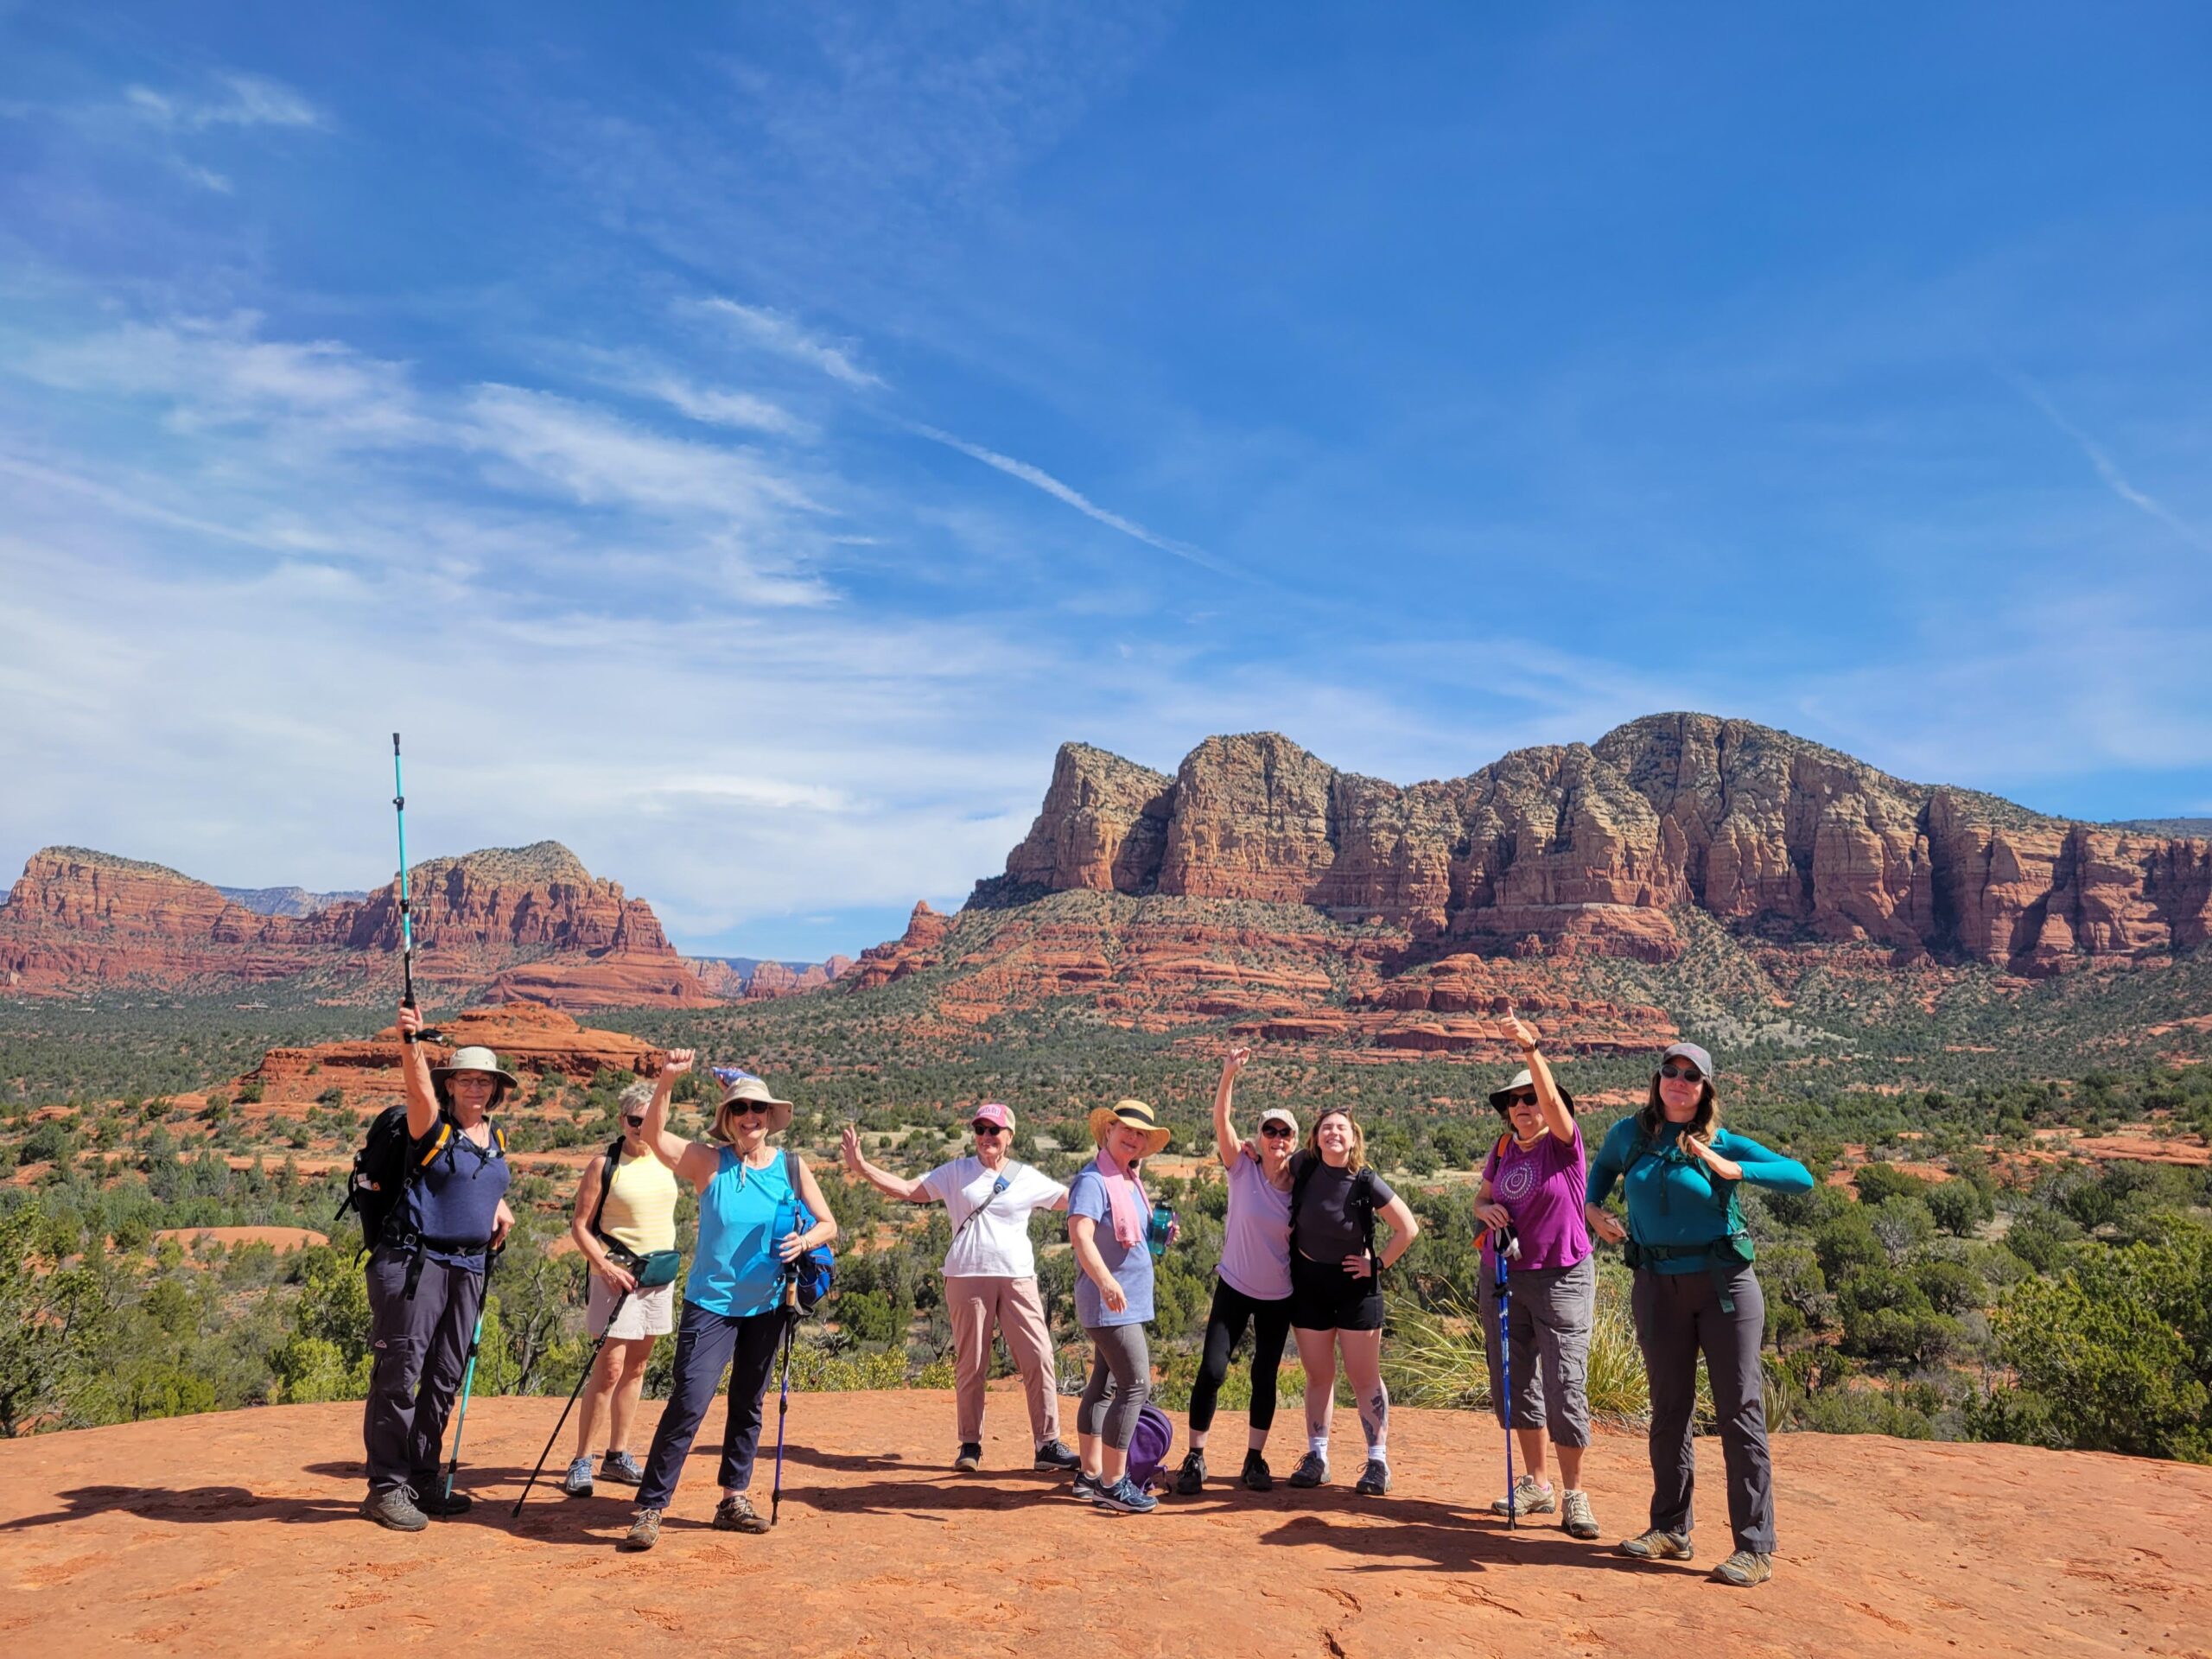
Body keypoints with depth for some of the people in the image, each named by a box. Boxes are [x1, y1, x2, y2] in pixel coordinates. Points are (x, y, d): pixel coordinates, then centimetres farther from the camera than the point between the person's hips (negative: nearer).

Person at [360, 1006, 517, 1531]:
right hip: (414, 1263, -7)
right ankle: (386, 1487, 5)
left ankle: (422, 1480, 21)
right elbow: (418, 1084, -28)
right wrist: (411, 1043, -47)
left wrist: (500, 1208, 12)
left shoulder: (496, 1139, 13)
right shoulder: (434, 1128, -6)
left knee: (445, 1377, 11)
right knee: (399, 1372, -4)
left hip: (468, 1268, 7)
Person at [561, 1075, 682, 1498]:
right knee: (610, 1367, -9)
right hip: (617, 1273, -5)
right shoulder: (604, 1164, -9)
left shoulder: (667, 1159, 5)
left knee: (637, 1366, 11)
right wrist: (605, 1267, -16)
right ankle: (581, 1461, 1)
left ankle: (617, 1456, 20)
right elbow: (579, 1225, -7)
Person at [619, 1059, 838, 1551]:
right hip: (711, 1303, -3)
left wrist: (804, 1240, -19)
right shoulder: (709, 1162, -7)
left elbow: (827, 1223, 3)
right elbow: (654, 1137, -19)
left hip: (766, 1306, 3)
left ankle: (733, 1500, 27)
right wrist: (666, 1083, -33)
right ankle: (650, 1509, -2)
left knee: (749, 1405, 13)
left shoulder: (793, 1168, -1)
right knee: (689, 1402, -12)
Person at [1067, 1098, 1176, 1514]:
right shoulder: (1093, 1179, -15)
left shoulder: (1131, 1182, 14)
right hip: (1109, 1303, -10)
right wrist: (1105, 1281, -42)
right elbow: (1080, 1234, -29)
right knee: (1136, 1385, -11)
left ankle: (1091, 1476, 21)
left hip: (1127, 1303, 10)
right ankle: (1113, 1483, -6)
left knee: (1104, 1386, 13)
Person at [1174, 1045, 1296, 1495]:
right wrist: (1229, 1073, -36)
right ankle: (1195, 1458, 4)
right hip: (1234, 1288, -2)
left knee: (1265, 1377, 9)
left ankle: (1255, 1460, 23)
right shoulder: (1242, 1169, -10)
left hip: (1279, 1297, 2)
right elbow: (1221, 1121, -24)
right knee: (1212, 1370, -10)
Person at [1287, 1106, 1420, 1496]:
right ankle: (1317, 1457, 19)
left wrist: (1378, 1264, -8)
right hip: (1308, 1283, 3)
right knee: (1318, 1376, 11)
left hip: (1355, 1285, -3)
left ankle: (1378, 1462, 9)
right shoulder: (1304, 1168, -7)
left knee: (1365, 1377, 1)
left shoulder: (1366, 1183, -15)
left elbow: (1408, 1229, -9)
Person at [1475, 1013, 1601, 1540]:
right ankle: (1536, 1485, 25)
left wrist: (1531, 1048, -40)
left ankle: (1574, 1496, 7)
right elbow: (1481, 1200, 18)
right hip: (1503, 1277, 6)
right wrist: (1487, 1210, -6)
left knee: (1566, 1387, -7)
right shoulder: (1503, 1150, 6)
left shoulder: (1564, 1144, -8)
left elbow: (1553, 1102, -28)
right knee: (1515, 1383, 11)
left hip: (1562, 1278, -5)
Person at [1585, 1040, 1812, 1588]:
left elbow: (1802, 1177, -12)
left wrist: (1735, 1170, -22)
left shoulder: (1723, 1145, -4)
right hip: (1658, 1285, 3)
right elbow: (1603, 1165, 26)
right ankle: (1670, 1531, 23)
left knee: (1739, 1410, -2)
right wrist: (1592, 1207, 9)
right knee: (1669, 1409, 12)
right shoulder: (1630, 1133, 4)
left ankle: (1755, 1548, 3)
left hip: (1724, 1283, -3)